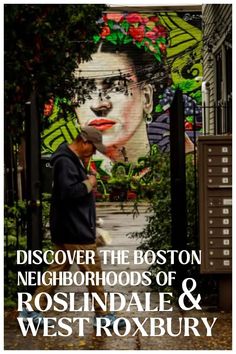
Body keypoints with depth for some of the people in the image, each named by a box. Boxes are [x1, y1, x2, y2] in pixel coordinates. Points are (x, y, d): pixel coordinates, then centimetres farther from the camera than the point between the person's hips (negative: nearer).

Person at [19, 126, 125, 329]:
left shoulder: (73, 160, 16)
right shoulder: (65, 161, -18)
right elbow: (68, 191, -27)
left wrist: (87, 182, 5)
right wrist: (89, 183, -15)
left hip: (69, 229, 11)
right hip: (75, 230, -11)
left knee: (58, 269, 13)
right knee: (94, 270, -1)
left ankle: (32, 310, 16)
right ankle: (102, 315, 10)